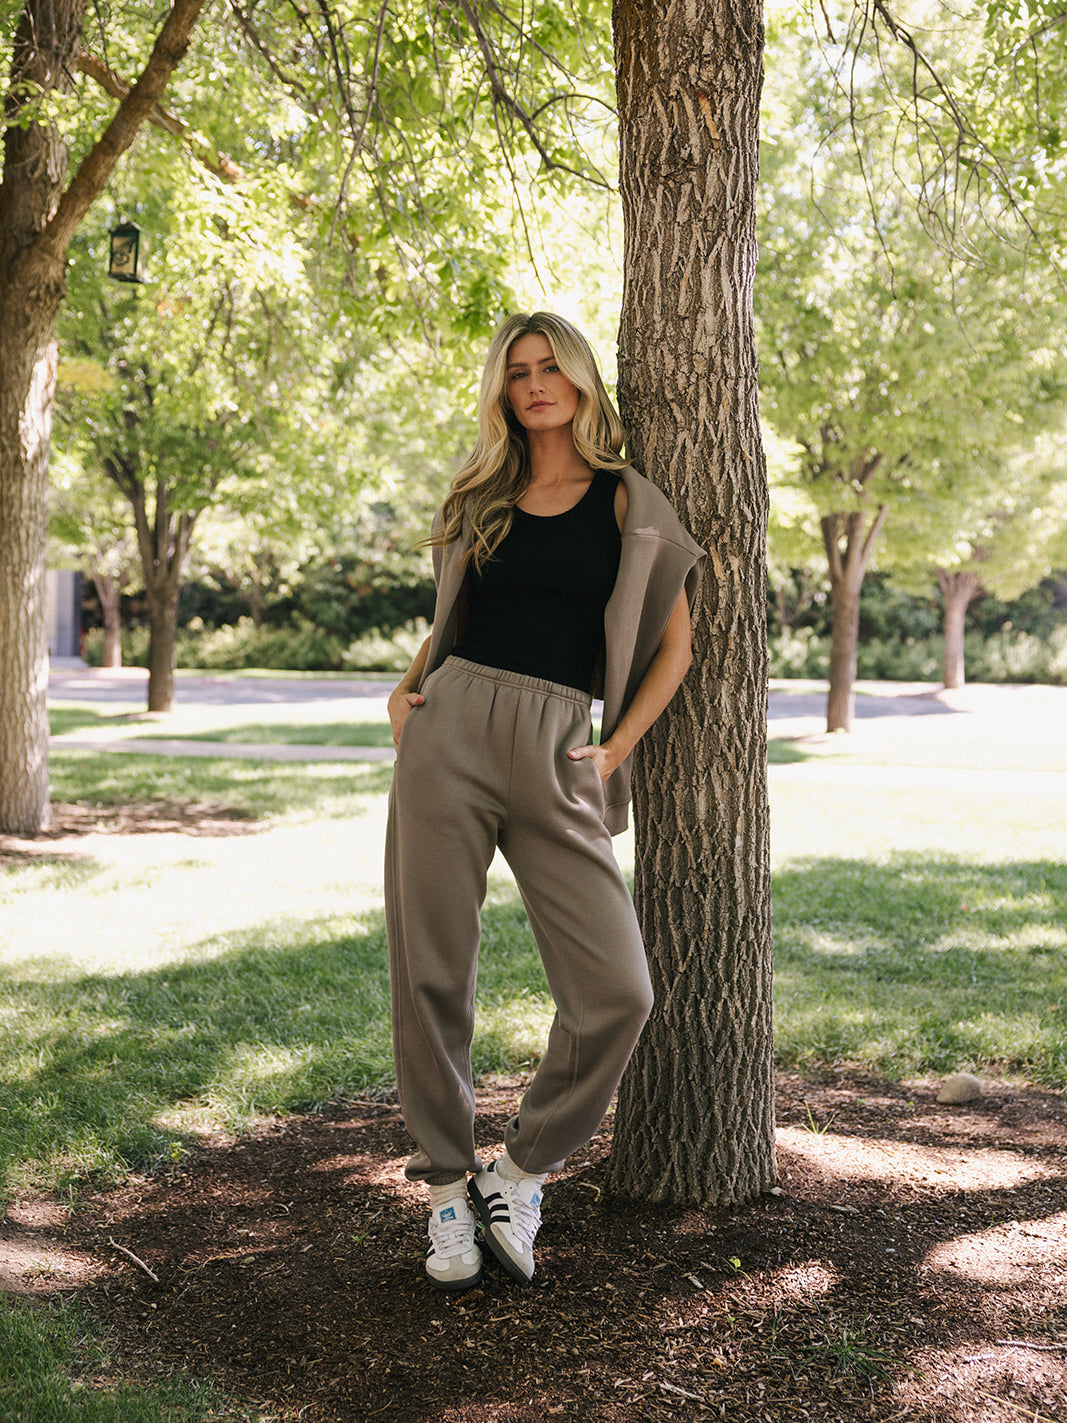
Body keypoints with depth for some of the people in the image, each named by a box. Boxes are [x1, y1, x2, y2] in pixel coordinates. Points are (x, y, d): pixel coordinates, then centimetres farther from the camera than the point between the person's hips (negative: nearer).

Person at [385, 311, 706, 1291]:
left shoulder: (626, 502, 10)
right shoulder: (480, 499, 17)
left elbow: (675, 644, 12)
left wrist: (616, 749, 1)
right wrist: (405, 690, 10)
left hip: (555, 752, -1)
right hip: (450, 730, 2)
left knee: (617, 992, -11)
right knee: (432, 978, 0)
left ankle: (523, 1170, 12)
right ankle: (447, 1188, 18)